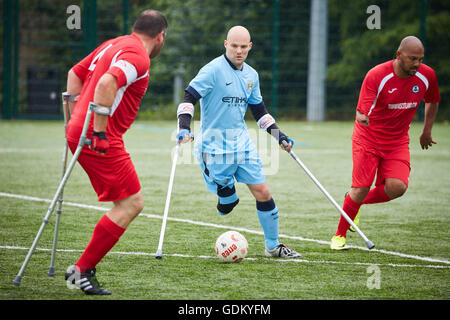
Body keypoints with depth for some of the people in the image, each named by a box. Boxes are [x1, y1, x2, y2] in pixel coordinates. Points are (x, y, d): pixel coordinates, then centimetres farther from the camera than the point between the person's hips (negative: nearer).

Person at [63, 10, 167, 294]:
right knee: (131, 204, -6)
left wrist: (77, 119, 24)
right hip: (101, 140, -10)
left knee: (132, 203, 13)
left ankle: (83, 270, 11)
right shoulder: (138, 57, -12)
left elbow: (75, 74, 25)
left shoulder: (113, 45, 18)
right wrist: (99, 132, -24)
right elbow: (106, 84, -28)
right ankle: (82, 270, -4)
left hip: (80, 130, 10)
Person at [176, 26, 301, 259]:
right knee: (227, 197, -11)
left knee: (263, 193, 2)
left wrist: (278, 134, 19)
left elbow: (258, 109, 23)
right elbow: (190, 97, -16)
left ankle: (273, 246, 12)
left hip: (242, 141, 6)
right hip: (215, 146, -6)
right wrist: (184, 127, -30)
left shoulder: (251, 75, 10)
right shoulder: (213, 70, -11)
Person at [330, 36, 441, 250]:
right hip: (368, 138, -3)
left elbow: (432, 101, 14)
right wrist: (361, 118, -48)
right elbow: (361, 111, -25)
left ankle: (359, 202, 13)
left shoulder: (426, 75, -8)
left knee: (397, 187, -18)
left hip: (398, 142, 3)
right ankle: (340, 235, 11)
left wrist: (427, 132, 16)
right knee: (360, 189, -12)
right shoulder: (376, 76, -21)